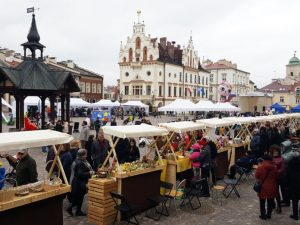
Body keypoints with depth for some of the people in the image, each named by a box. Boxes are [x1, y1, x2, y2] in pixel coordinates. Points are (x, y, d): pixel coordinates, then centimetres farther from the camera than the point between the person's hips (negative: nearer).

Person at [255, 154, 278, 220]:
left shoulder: (260, 167, -14)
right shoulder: (274, 167, -3)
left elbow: (256, 176, -4)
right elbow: (276, 177, 6)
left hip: (263, 187, -3)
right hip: (272, 187, 3)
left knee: (262, 202, 9)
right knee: (270, 201, 15)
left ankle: (263, 215, 14)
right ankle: (269, 215, 23)